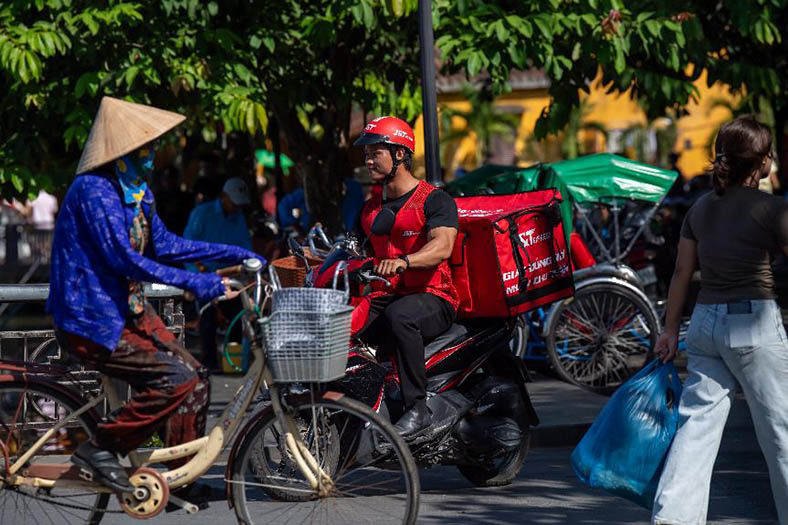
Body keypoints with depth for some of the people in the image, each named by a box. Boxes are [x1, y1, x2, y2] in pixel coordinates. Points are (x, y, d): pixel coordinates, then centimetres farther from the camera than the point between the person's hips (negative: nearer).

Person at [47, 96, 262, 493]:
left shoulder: (134, 189, 10)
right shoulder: (94, 190, -20)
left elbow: (163, 246, 16)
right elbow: (124, 259, -27)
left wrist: (233, 254, 11)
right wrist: (194, 283, -28)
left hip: (127, 310, 10)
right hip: (92, 320, -10)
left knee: (195, 379, 2)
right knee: (176, 379, -19)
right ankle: (98, 449, -9)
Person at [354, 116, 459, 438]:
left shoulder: (435, 200, -2)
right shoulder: (371, 209, 21)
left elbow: (442, 246, -21)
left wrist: (403, 261, -39)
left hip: (433, 299, -6)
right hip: (385, 298, 6)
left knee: (399, 315, -40)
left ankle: (417, 408, -37)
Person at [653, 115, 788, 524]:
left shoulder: (701, 208, 8)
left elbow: (681, 272, 12)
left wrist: (671, 328, 20)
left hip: (705, 322, 6)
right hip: (754, 323, -6)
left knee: (698, 420, 5)